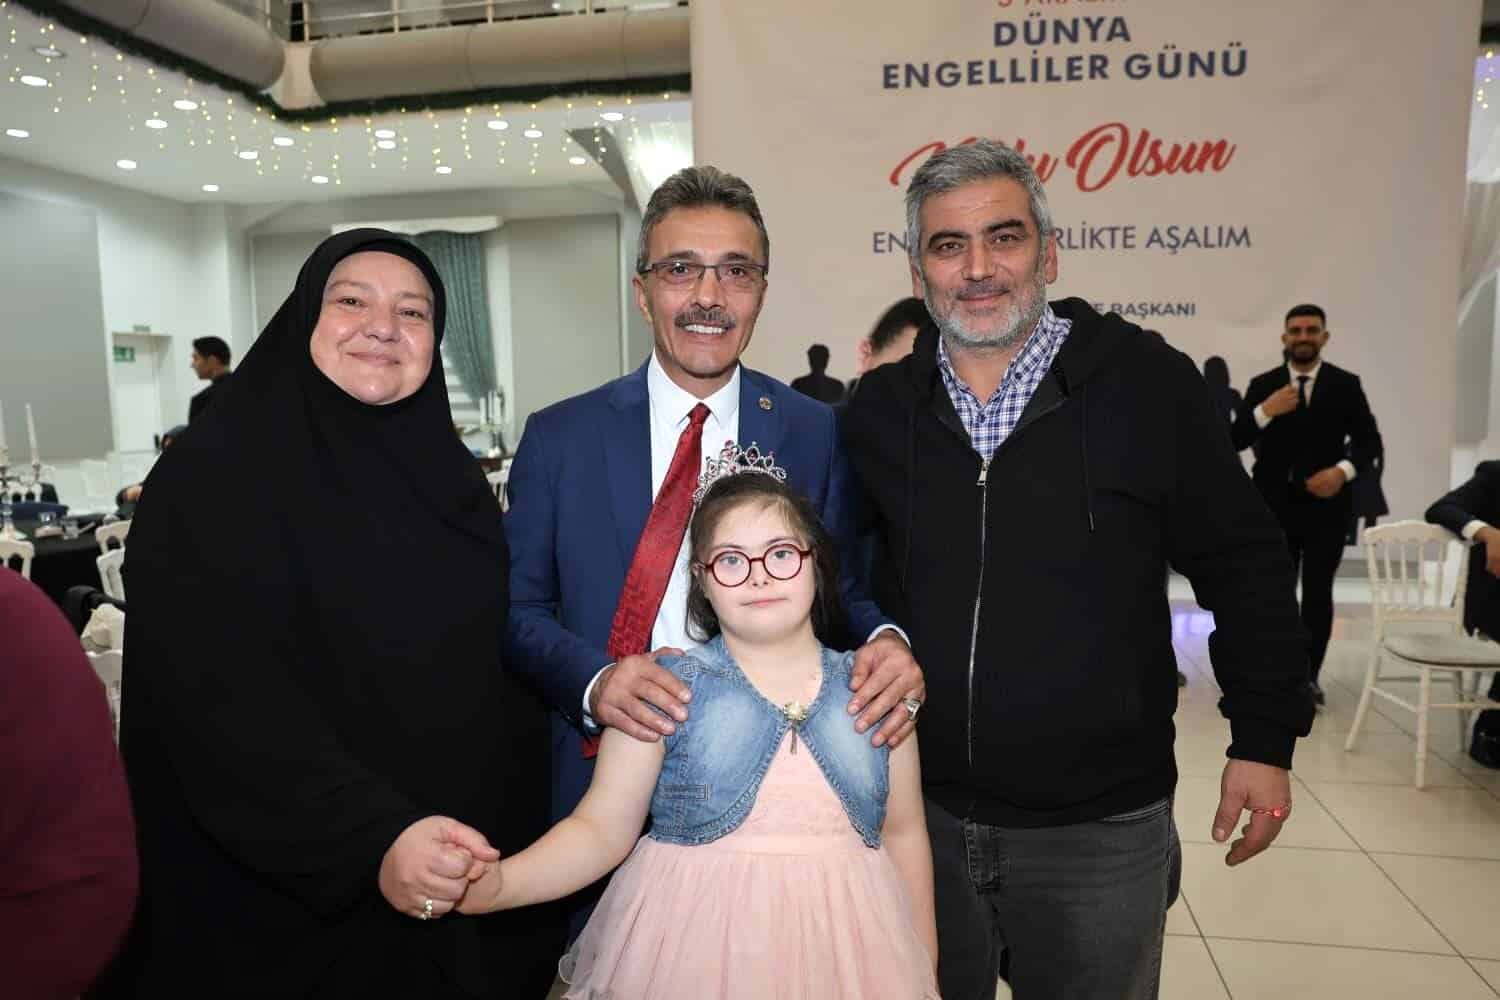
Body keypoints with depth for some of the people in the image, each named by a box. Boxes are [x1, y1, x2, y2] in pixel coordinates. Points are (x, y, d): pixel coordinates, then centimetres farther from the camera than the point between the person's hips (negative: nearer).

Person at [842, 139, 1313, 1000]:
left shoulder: (1146, 383, -10)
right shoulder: (879, 408, -1)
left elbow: (1243, 567, -3)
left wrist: (1265, 738, -2)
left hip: (1101, 826, -2)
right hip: (921, 810, 3)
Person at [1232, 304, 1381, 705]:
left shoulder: (1346, 384, 4)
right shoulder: (1262, 385, 4)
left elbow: (1369, 441, 2)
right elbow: (1236, 441, -2)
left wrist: (1343, 470, -16)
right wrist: (1265, 411, -18)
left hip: (1325, 506, 0)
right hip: (1275, 506, 0)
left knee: (1318, 593, 2)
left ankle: (1309, 675, 11)